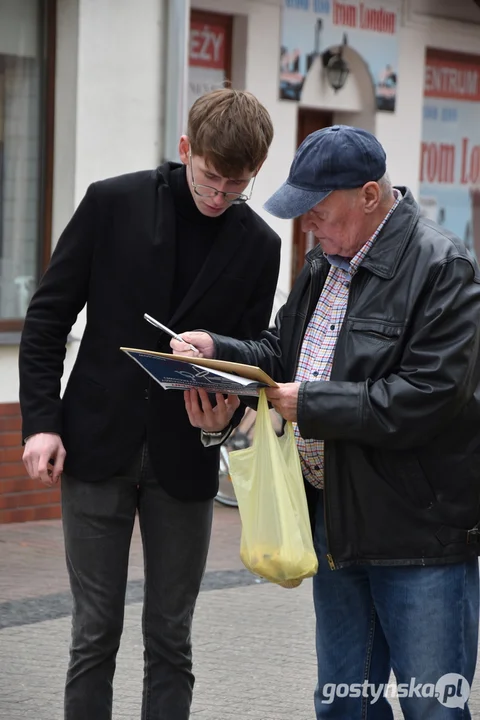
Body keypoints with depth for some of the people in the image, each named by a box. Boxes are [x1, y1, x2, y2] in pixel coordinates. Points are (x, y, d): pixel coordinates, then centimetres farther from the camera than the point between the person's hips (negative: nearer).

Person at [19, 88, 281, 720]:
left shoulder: (258, 245, 1)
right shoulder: (113, 203, -4)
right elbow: (49, 315, 1)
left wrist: (226, 398, -15)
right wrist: (41, 420, -6)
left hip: (183, 460, 1)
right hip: (96, 446, -1)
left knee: (170, 638, 6)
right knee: (96, 633, 3)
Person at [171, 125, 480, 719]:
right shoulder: (325, 262, 12)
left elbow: (429, 398, -23)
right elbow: (283, 352, 19)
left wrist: (310, 404, -19)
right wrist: (216, 350, -1)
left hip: (420, 533, -8)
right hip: (336, 520, 8)